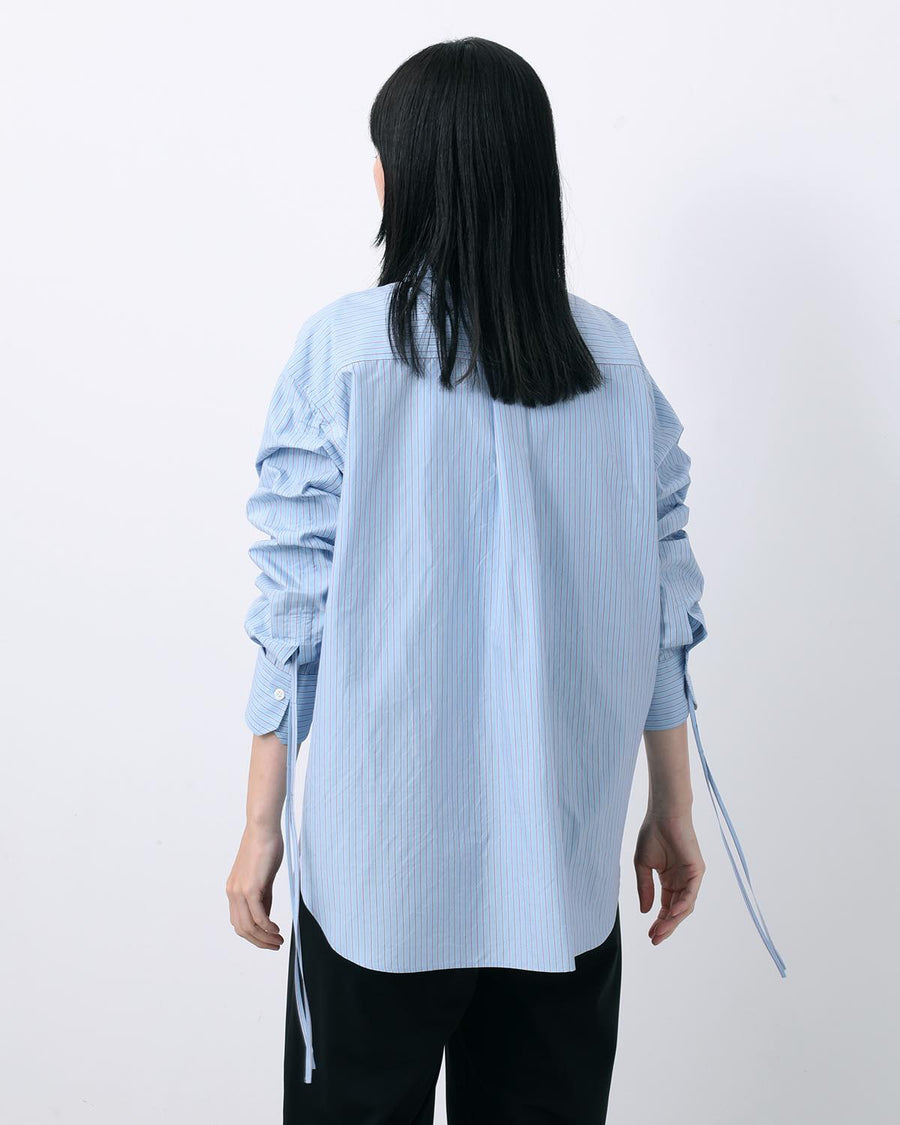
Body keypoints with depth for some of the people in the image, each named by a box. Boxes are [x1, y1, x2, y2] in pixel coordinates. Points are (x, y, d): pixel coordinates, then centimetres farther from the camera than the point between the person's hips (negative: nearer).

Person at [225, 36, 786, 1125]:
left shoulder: (342, 348, -10)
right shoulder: (613, 358, -1)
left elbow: (297, 608, -10)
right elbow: (663, 612, 1)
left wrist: (262, 823, -1)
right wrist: (671, 811, 11)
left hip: (384, 855, -3)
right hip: (568, 863, 3)